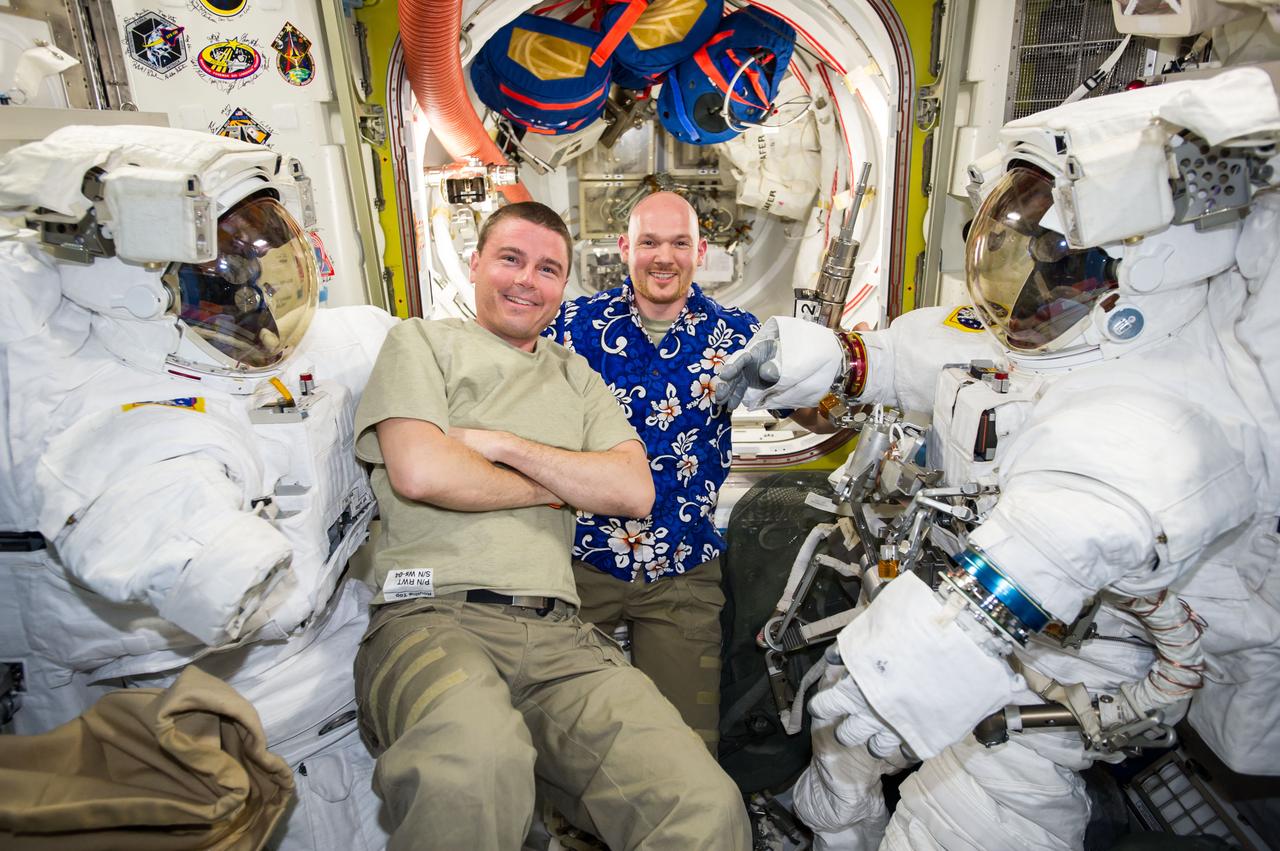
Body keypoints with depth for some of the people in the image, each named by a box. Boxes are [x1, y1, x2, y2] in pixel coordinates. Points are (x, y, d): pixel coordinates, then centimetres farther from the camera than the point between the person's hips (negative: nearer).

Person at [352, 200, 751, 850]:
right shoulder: (422, 342, 14)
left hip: (557, 632, 3)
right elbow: (419, 472, -5)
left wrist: (506, 445, 0)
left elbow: (634, 490, 10)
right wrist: (550, 489, 6)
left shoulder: (576, 376, 25)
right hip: (432, 617, -3)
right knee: (476, 763, -39)